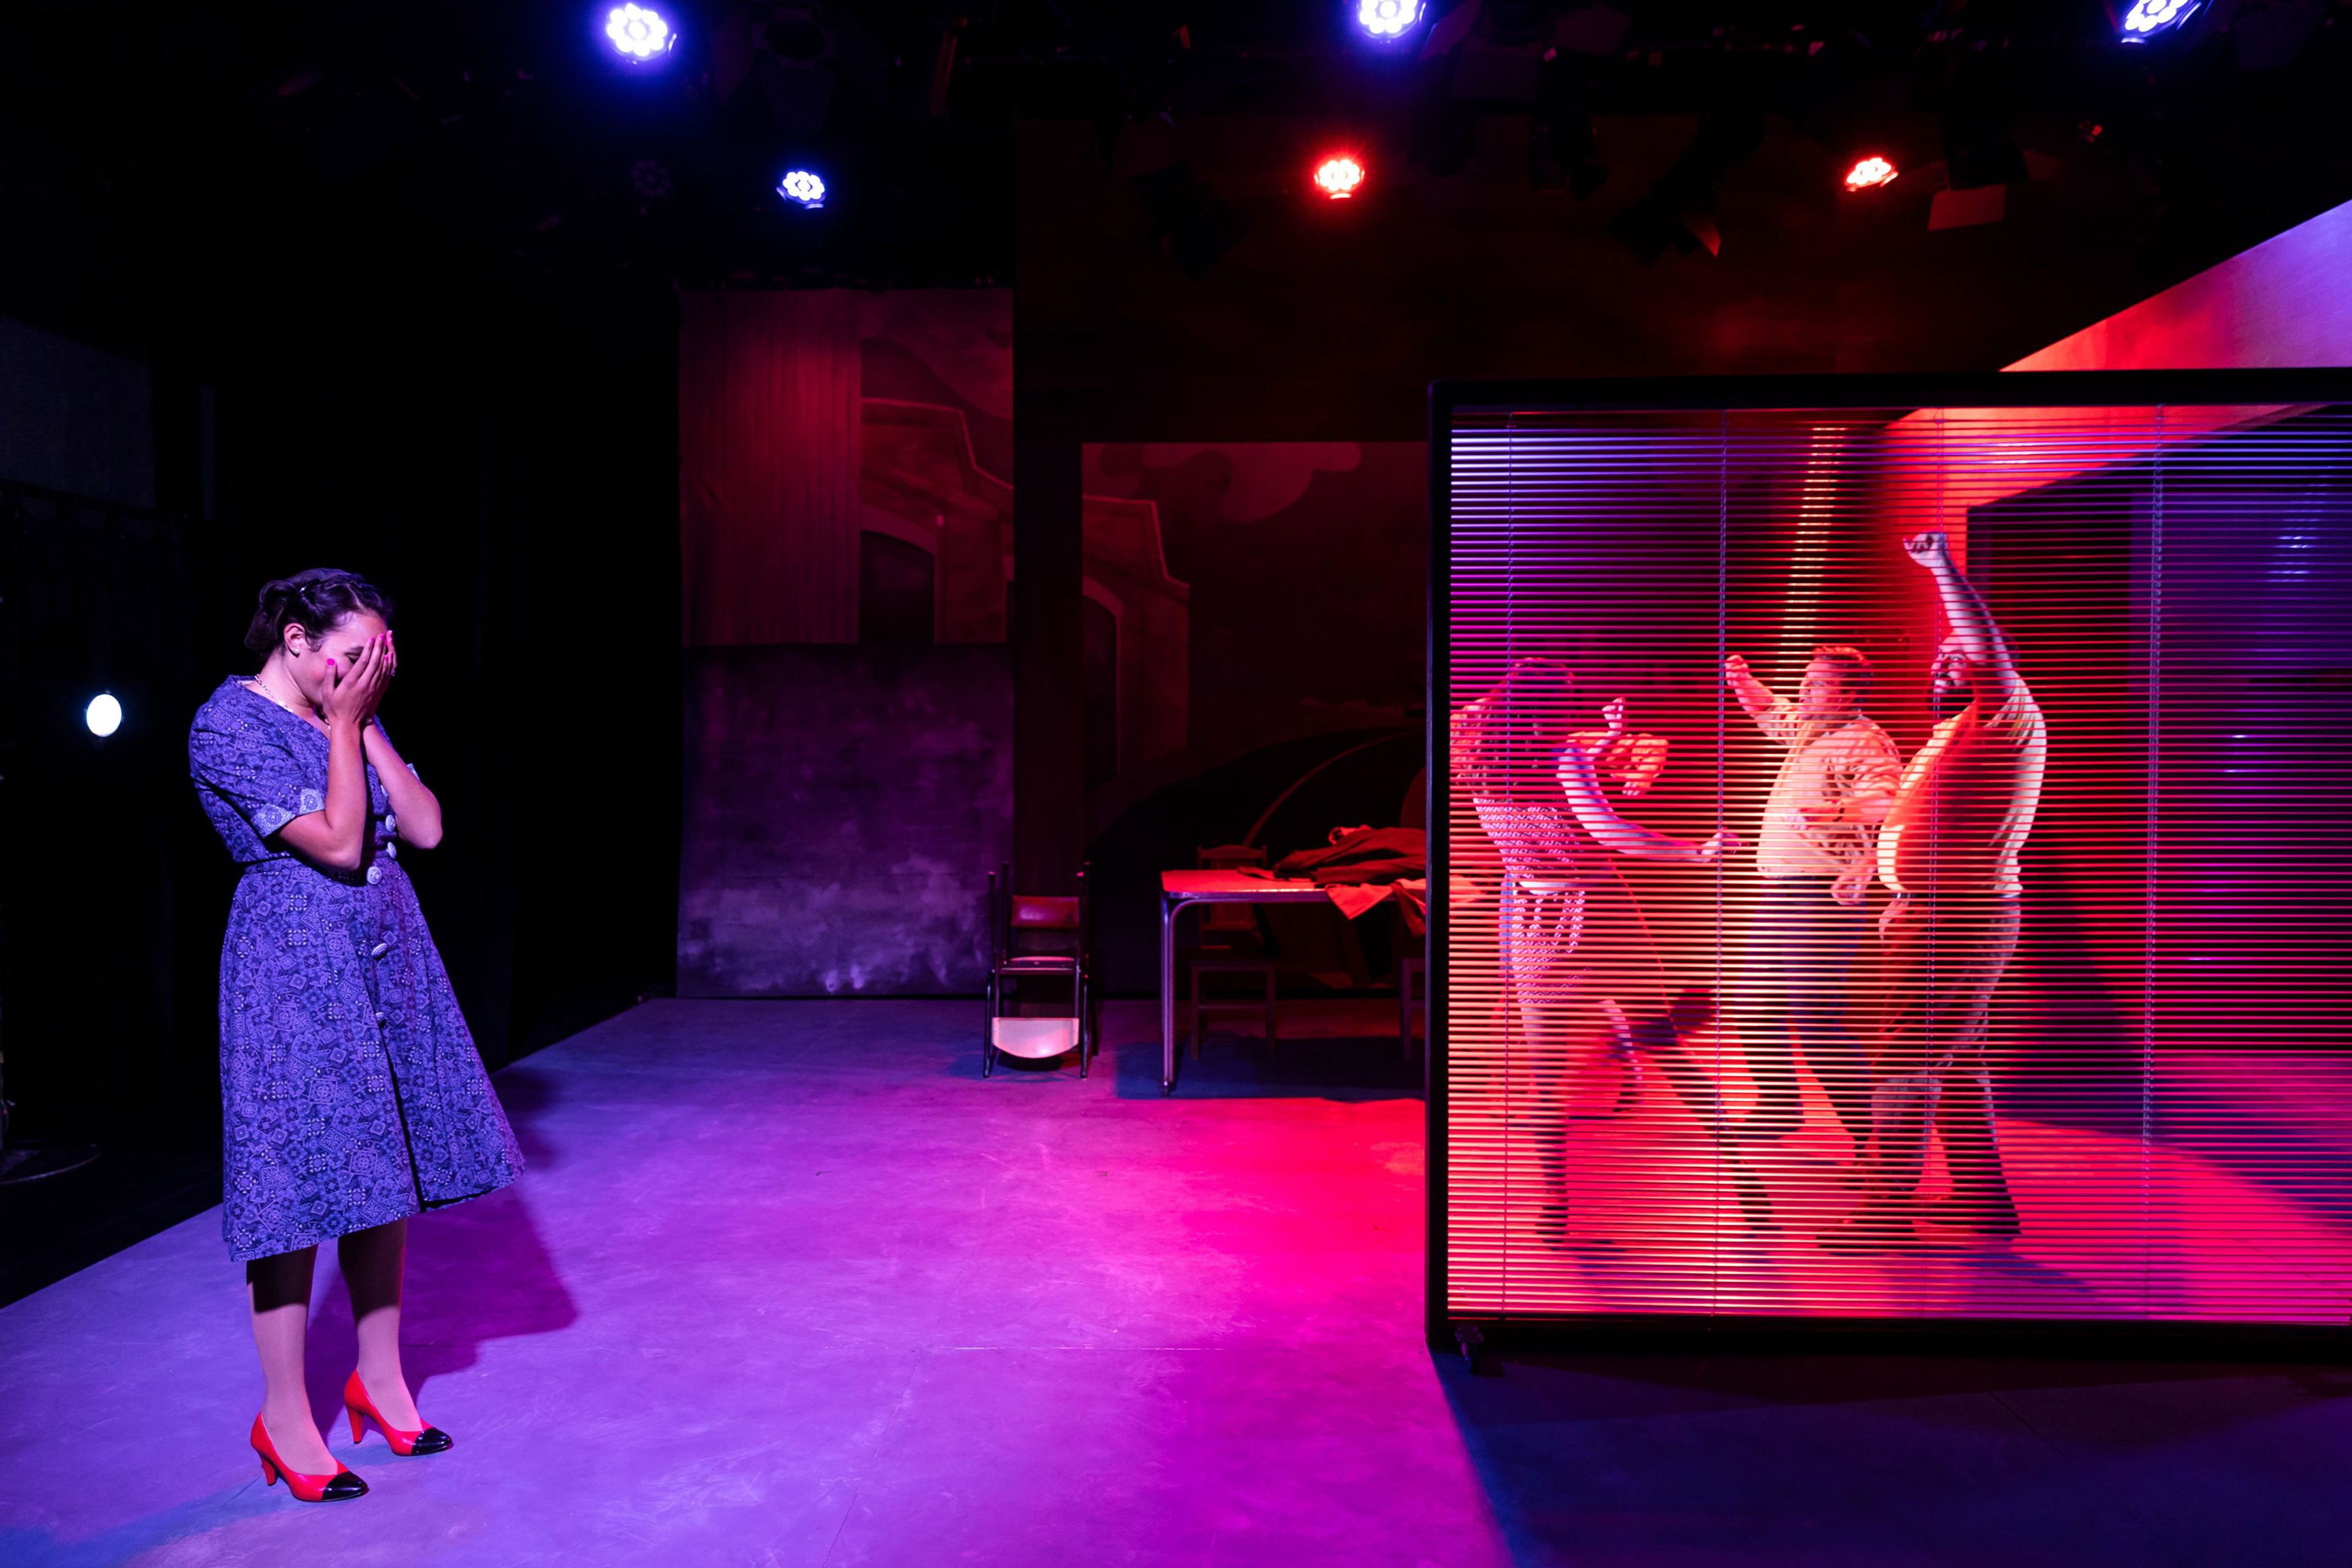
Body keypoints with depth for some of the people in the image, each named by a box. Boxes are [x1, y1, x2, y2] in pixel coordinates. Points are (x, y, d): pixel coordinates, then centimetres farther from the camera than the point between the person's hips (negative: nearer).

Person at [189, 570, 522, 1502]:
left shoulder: (345, 717, 11)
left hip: (386, 963, 8)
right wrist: (344, 724, -13)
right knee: (299, 1183, -2)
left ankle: (381, 1378, 25)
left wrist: (365, 723, 0)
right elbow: (337, 843, -19)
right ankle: (284, 1417, 12)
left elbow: (425, 828, 4)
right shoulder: (230, 723, -12)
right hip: (297, 971, -7)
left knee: (381, 1174, 12)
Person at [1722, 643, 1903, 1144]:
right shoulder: (1806, 728, 16)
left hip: (1824, 896, -10)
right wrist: (1744, 682, 17)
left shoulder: (1866, 743, -12)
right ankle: (1780, 1108, 31)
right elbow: (1769, 711, 37)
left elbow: (1888, 800, -30)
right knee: (1752, 1006, 16)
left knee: (1816, 1019, -13)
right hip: (1778, 891, 10)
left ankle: (1869, 1132, -3)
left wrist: (1838, 811, -48)